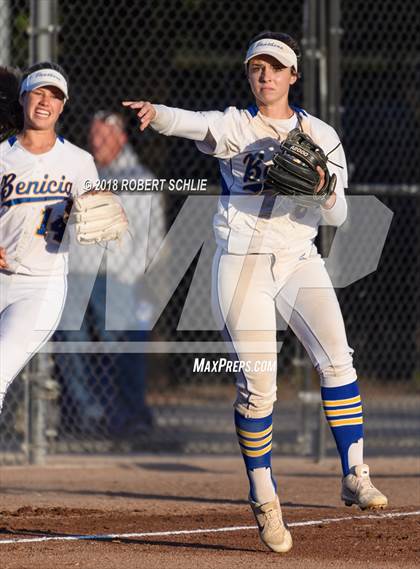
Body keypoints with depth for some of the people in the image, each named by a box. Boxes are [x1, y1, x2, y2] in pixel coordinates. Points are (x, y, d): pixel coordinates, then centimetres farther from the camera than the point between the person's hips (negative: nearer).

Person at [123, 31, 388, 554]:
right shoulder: (236, 126, 1)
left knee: (336, 358, -12)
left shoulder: (320, 136, 7)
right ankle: (264, 499, 6)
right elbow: (196, 124, -23)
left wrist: (325, 189, -21)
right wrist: (157, 114, -45)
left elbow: (336, 216, 2)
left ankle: (354, 477, -5)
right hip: (242, 261, -2)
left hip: (298, 259, 3)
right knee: (257, 385, -6)